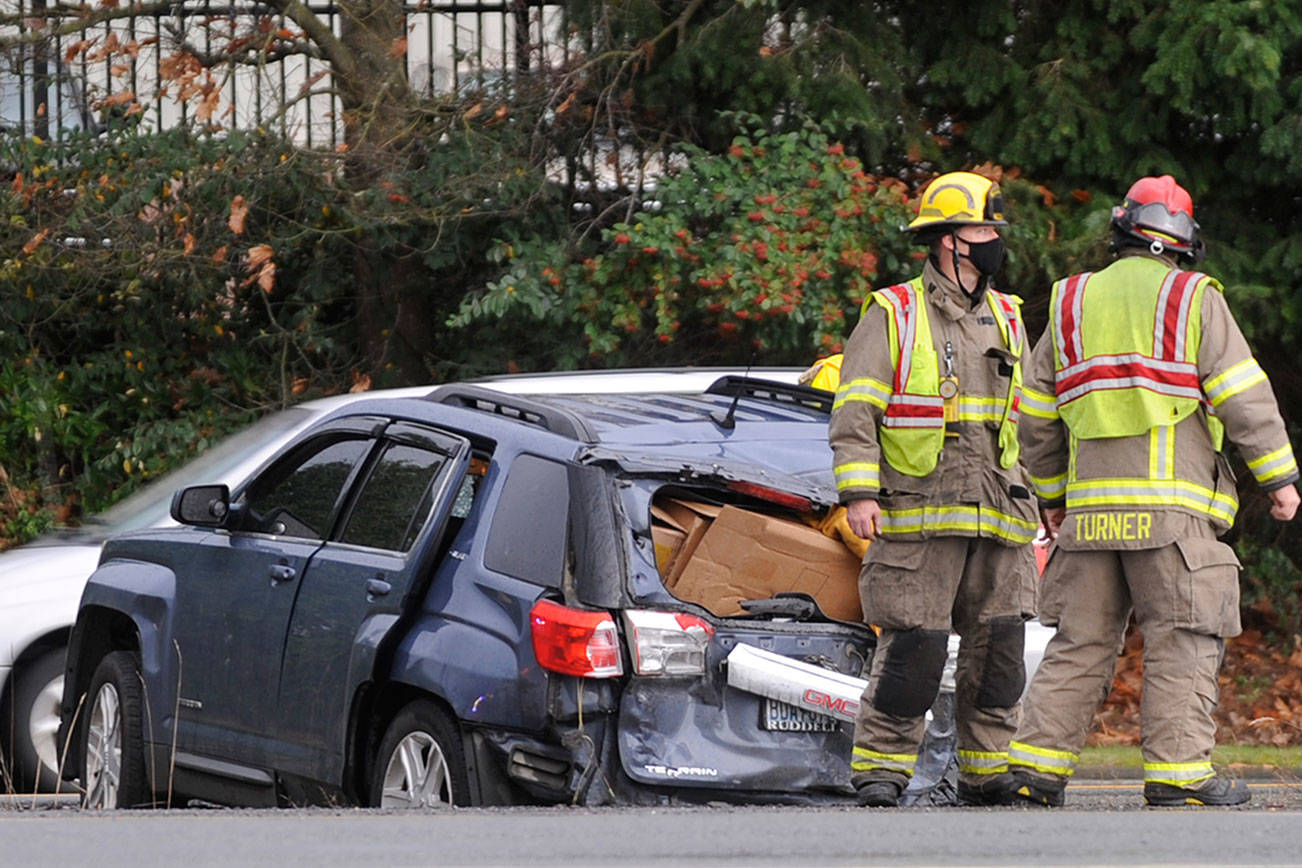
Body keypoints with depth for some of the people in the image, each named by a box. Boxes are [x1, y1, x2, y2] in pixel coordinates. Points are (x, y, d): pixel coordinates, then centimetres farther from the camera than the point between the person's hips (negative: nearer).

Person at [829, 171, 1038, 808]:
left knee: (998, 644, 2)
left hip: (997, 516, 5)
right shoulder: (893, 315, 0)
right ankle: (880, 767, -1)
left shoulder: (1007, 319, 17)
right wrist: (859, 491, -13)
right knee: (913, 647, -9)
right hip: (917, 514, -5)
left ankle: (987, 772, 11)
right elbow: (854, 411, -4)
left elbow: (1029, 416, 24)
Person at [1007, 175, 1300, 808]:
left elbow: (1038, 415, 18)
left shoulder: (1070, 305, 14)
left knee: (1081, 639, 9)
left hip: (1091, 506, 5)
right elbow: (1242, 395, -5)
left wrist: (1050, 492, 28)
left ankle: (1037, 762, 4)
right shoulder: (1193, 300, 0)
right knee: (1182, 639, -2)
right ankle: (1177, 770, -7)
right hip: (1171, 503, -5)